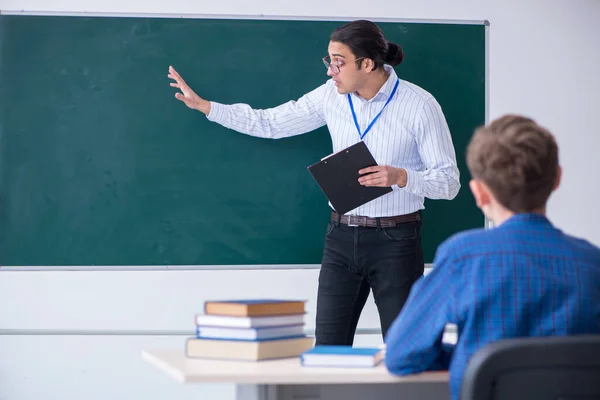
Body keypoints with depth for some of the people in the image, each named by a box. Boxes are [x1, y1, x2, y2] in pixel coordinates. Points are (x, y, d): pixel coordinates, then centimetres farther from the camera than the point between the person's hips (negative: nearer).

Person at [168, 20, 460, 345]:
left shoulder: (420, 105, -12)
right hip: (342, 238, 4)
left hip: (395, 241, -4)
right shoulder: (332, 95, 2)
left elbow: (449, 181, -10)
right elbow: (270, 124, 9)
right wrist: (204, 106, 5)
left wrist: (400, 177, -27)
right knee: (327, 348, 5)